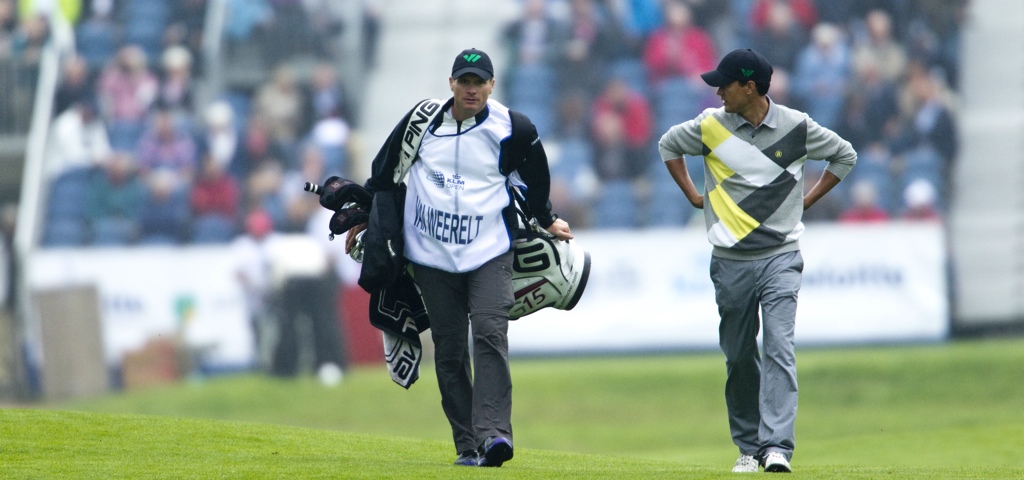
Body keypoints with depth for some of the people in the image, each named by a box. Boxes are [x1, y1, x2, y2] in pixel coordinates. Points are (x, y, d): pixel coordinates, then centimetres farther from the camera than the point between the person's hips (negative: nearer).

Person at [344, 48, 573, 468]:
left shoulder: (512, 129, -1)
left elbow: (535, 179, 17)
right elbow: (385, 169, 17)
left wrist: (547, 221, 27)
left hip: (489, 254, -2)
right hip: (432, 256, 2)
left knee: (489, 334, -19)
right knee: (448, 350, 1)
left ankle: (493, 434, -29)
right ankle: (467, 445, 4)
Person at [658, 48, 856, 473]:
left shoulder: (796, 127, -4)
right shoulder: (711, 126, -2)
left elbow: (844, 155, 12)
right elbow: (668, 145, 18)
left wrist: (806, 202, 7)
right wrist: (693, 196, 11)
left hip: (780, 258, -2)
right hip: (730, 262, 2)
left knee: (779, 349, -15)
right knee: (739, 358, 8)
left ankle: (776, 446, -22)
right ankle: (749, 448, 21)